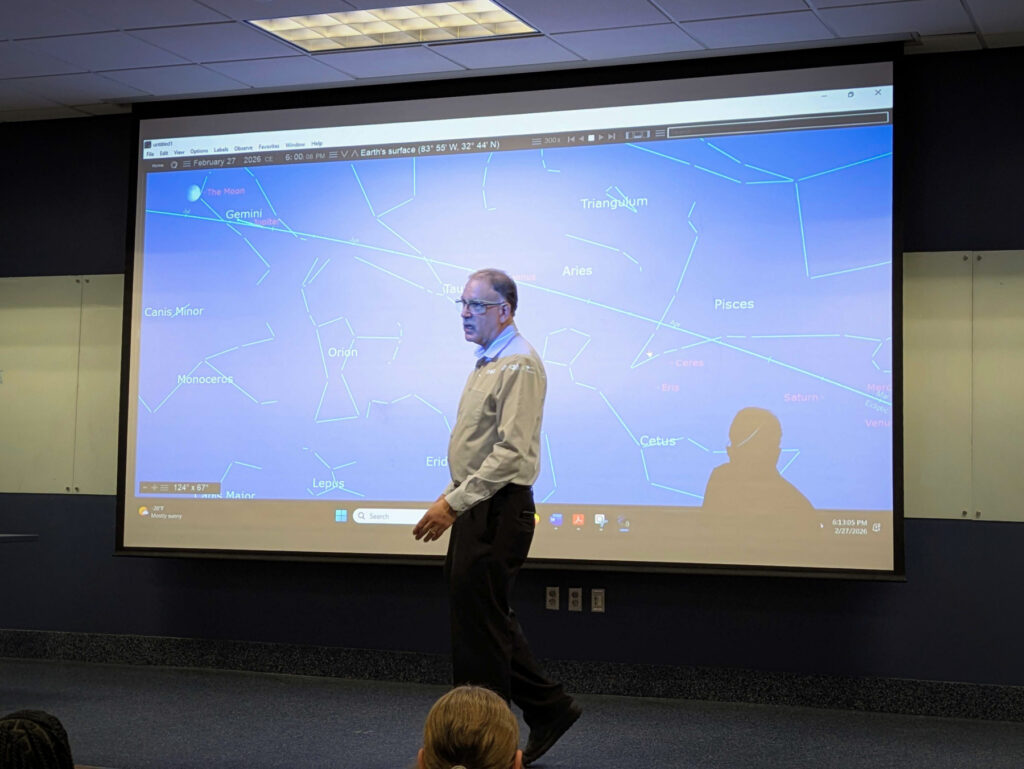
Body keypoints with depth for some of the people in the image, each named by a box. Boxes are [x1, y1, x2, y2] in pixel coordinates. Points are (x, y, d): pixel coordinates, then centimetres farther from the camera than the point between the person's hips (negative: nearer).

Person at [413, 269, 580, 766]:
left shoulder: (519, 365, -15)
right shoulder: (487, 363, 16)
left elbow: (511, 452, -22)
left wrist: (455, 503, -23)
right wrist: (451, 496, 14)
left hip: (498, 510, -10)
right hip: (478, 507, 10)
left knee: (480, 626, -3)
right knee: (486, 619, 14)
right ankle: (547, 708, 24)